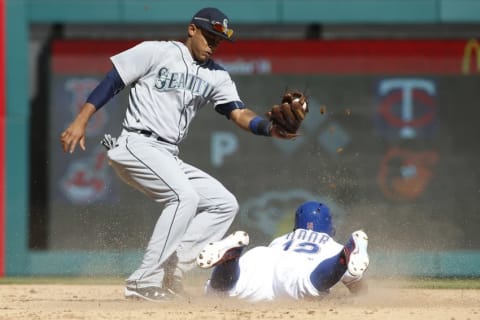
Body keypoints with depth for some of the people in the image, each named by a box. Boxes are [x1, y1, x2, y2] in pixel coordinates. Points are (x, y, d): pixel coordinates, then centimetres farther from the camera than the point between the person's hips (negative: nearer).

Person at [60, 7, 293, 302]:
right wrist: (81, 121, -13)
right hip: (138, 145, -8)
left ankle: (168, 273, -4)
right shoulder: (156, 52, -2)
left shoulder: (217, 76, 13)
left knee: (225, 203, 0)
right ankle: (144, 282, -27)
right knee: (184, 196, -28)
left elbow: (239, 114, 0)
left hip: (169, 158, 8)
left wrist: (271, 128, -21)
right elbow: (112, 82, -3)